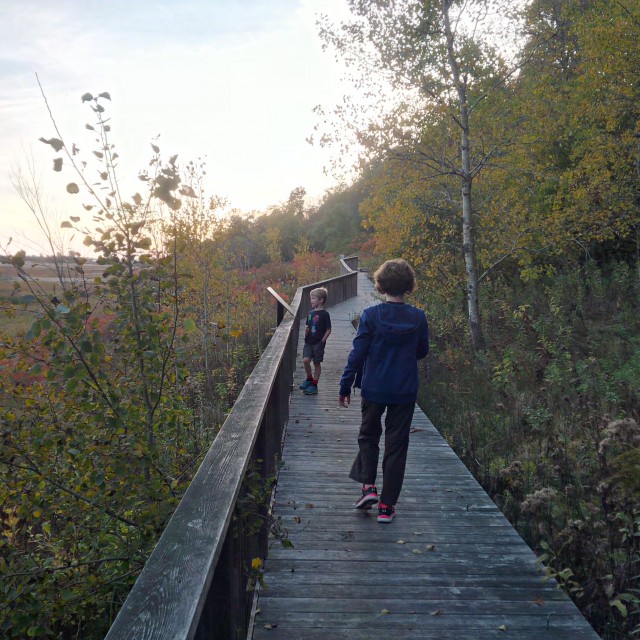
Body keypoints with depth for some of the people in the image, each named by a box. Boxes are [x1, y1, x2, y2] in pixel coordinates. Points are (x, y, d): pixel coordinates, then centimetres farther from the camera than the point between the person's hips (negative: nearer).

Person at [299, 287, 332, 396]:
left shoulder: (324, 314, -9)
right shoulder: (310, 313, 10)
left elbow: (328, 330, -8)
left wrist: (322, 341, -12)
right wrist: (306, 331, -2)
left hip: (318, 343, -5)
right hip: (309, 342, 5)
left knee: (316, 363, 4)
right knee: (305, 360, -8)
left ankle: (314, 385, 14)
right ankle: (309, 379, 16)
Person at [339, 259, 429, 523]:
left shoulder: (370, 316, -12)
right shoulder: (418, 318, -6)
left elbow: (357, 354, -11)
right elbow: (422, 351, 8)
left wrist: (345, 386, -2)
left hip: (373, 389, -1)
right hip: (405, 392, 1)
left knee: (368, 436, 21)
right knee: (396, 445, 9)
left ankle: (368, 486, 8)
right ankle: (387, 505, 13)